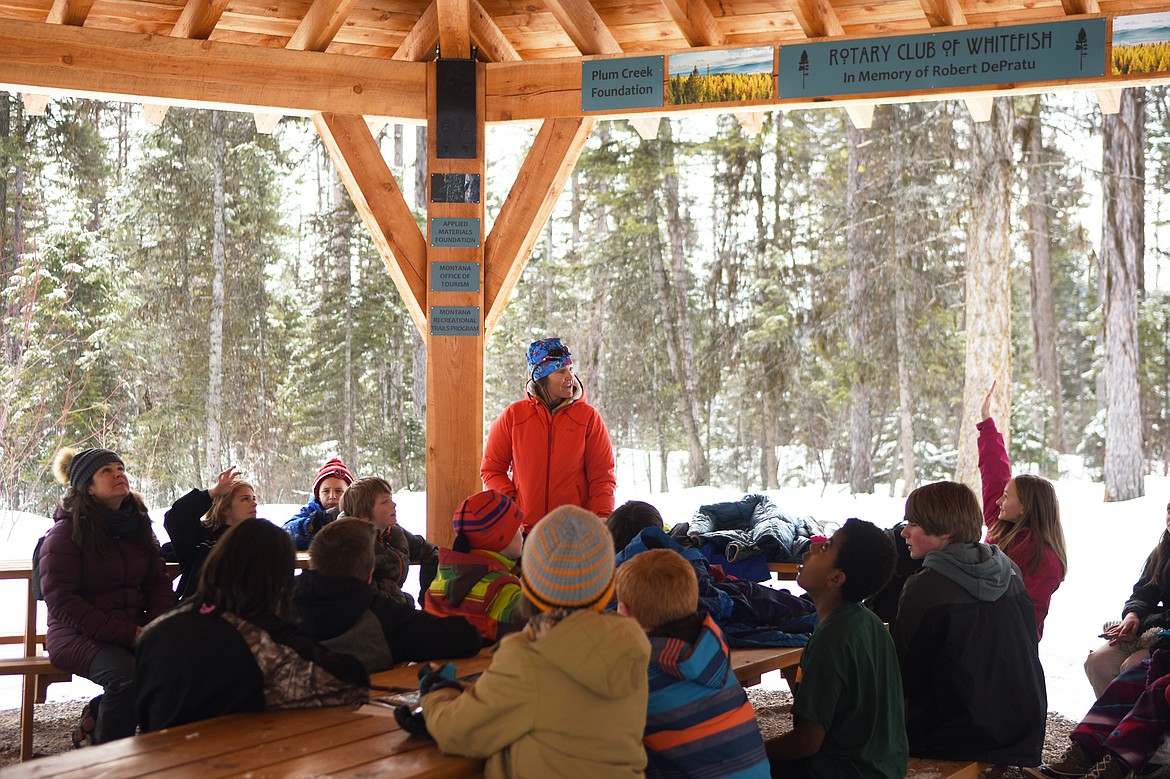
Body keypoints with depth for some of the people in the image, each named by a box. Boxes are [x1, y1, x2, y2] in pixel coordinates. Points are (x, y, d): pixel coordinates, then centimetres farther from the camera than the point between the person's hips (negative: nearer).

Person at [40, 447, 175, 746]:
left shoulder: (138, 526, 14)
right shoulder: (65, 532, -6)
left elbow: (159, 583, 14)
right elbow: (60, 602, -13)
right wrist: (125, 634, -20)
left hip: (136, 630, 6)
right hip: (78, 634, -6)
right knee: (125, 673, -35)